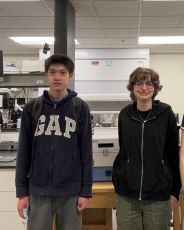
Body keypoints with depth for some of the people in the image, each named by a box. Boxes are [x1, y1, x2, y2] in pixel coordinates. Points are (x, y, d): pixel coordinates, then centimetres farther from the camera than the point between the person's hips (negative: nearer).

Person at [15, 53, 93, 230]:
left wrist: (86, 191, -2)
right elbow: (24, 152, 3)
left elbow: (86, 152, 0)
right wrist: (22, 191, 1)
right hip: (38, 191, 1)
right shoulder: (32, 108, 1)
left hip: (71, 192, -1)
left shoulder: (81, 108, -1)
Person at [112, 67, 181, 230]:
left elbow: (173, 152, 0)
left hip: (158, 194, -2)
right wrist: (116, 177, 6)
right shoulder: (125, 115, 3)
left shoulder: (166, 113, -4)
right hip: (127, 194, 2)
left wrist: (175, 189, 0)